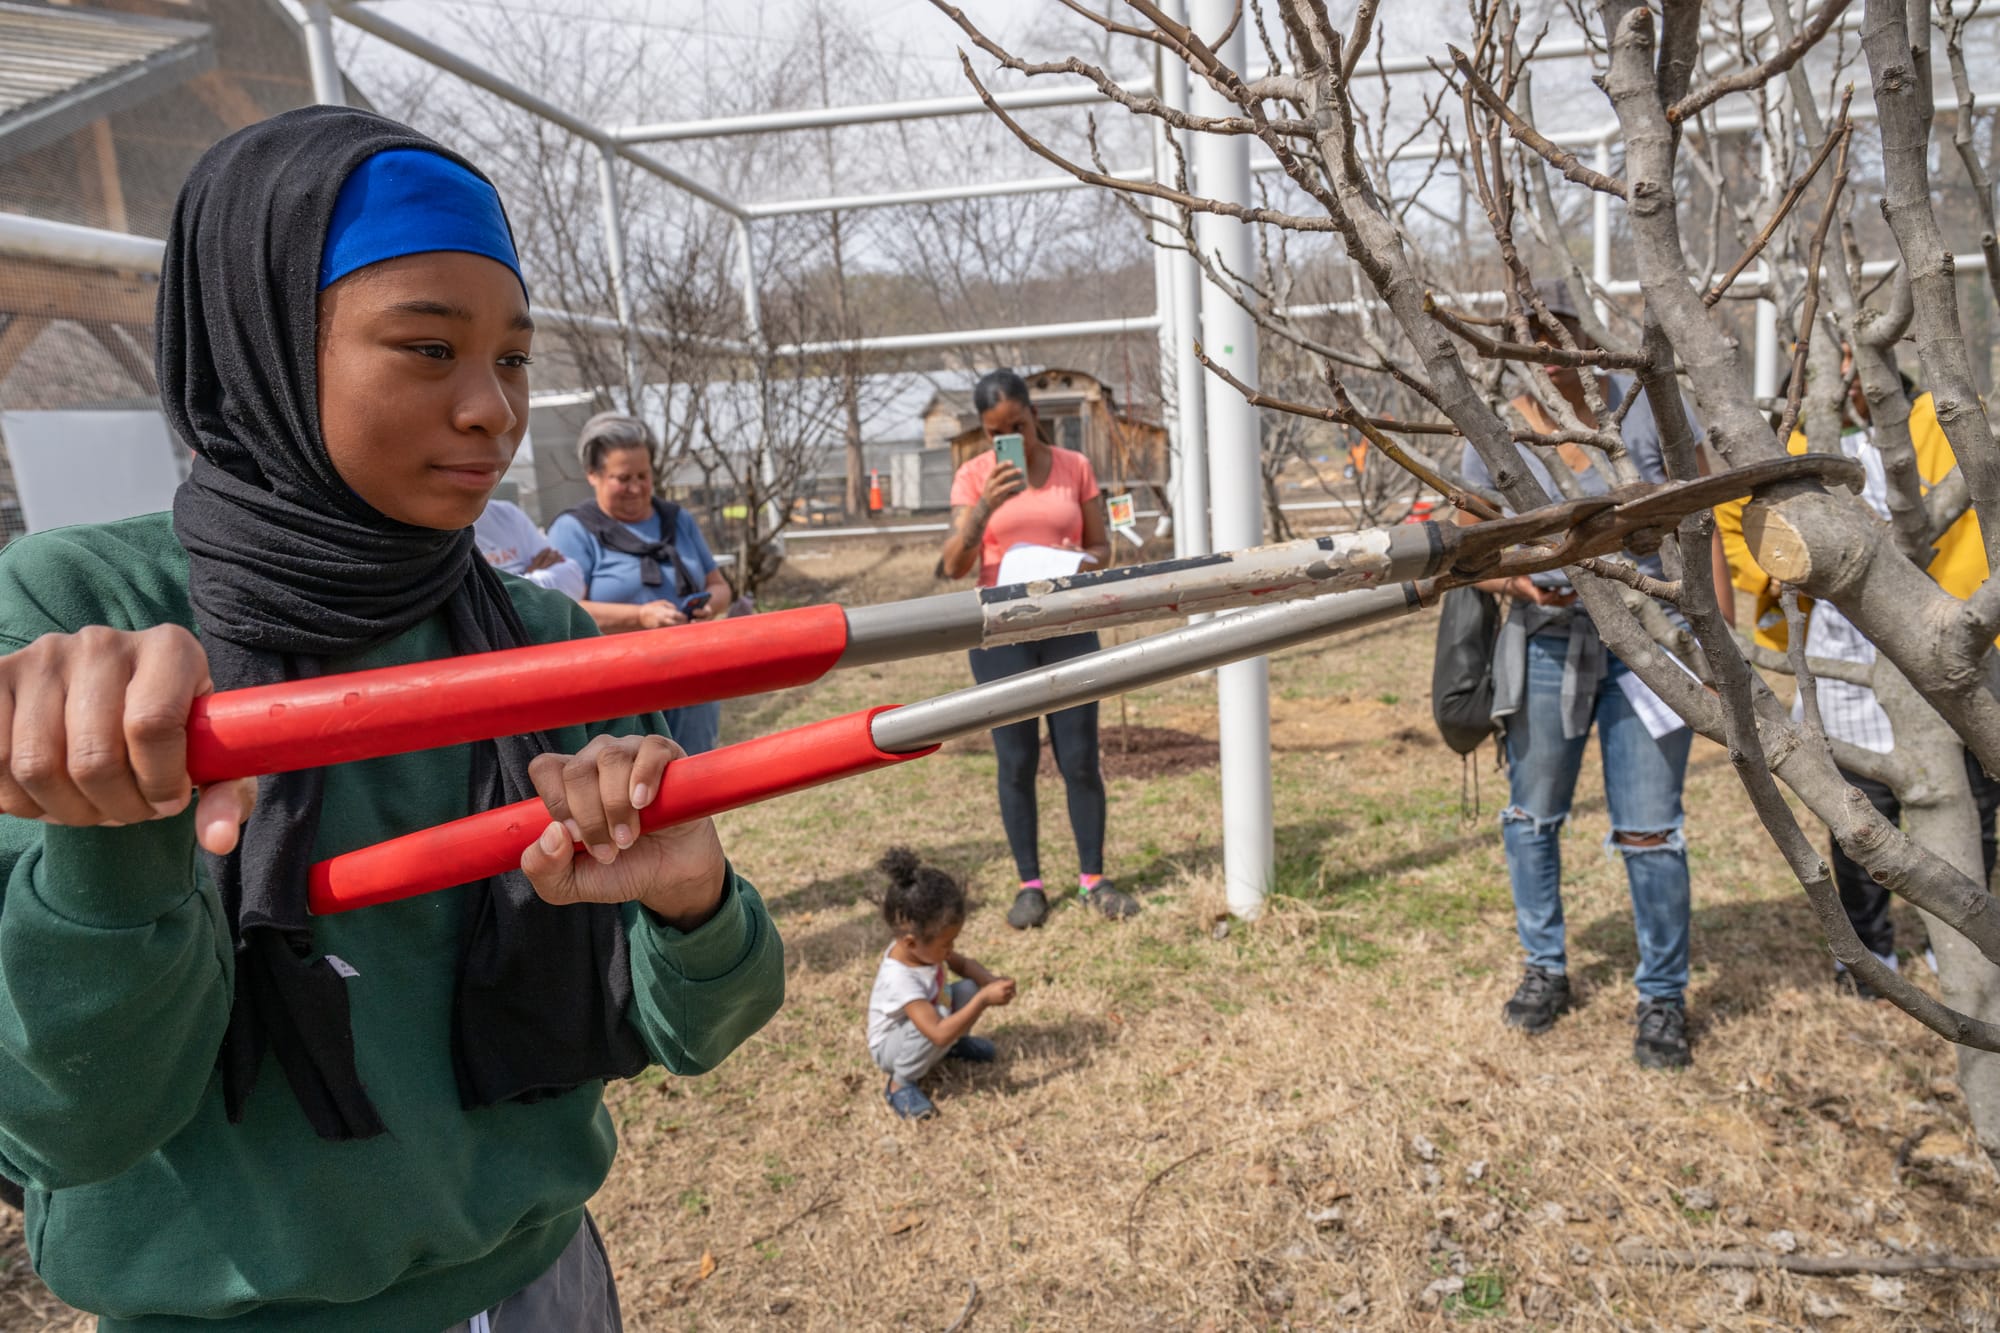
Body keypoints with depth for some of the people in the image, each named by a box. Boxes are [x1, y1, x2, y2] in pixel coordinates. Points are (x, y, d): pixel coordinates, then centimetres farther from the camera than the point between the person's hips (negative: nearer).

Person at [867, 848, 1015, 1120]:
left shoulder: (921, 946, -16)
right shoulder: (900, 979, -39)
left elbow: (964, 964, 3)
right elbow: (939, 1033, -44)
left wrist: (989, 982, -18)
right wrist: (984, 1000, -43)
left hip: (922, 1027, 8)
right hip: (892, 1047, -7)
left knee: (969, 989, -15)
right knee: (939, 1016, -37)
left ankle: (955, 1044, 16)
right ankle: (900, 1085, -13)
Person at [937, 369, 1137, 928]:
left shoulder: (1074, 467, 4)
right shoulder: (974, 476, -1)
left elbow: (1102, 546, 9)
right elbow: (954, 566, -8)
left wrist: (1085, 561, -15)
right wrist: (986, 506, -23)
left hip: (1070, 626, 1)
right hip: (1001, 631, -1)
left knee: (1080, 758, 2)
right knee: (1017, 760, 2)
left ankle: (1093, 878, 15)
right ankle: (1029, 884, 13)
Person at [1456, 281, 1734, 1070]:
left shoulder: (1644, 409, -3)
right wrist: (1517, 582, -19)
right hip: (1545, 647, 2)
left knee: (1648, 831, -2)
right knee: (1532, 817, 13)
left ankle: (1662, 997, 17)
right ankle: (1545, 969, 33)